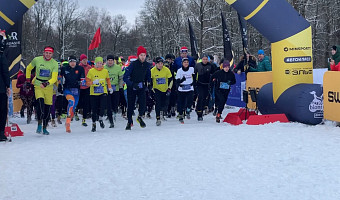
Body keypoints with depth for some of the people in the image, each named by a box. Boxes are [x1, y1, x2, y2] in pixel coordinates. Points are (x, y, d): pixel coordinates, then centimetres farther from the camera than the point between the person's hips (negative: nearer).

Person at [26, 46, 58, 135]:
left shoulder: (54, 63, -5)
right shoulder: (37, 60, -3)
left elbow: (54, 78, -12)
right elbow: (28, 68, 16)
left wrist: (46, 83, -28)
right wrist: (28, 79, 10)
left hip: (49, 87, 1)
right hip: (38, 86, -1)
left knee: (47, 107, 3)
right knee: (40, 102, -25)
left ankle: (44, 128, 16)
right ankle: (39, 124, -19)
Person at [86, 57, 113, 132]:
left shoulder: (105, 71, 5)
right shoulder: (91, 71, -2)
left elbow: (108, 80, 21)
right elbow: (87, 82, -1)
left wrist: (110, 87, 9)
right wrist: (93, 82, -20)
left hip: (103, 92, 1)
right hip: (93, 93, -1)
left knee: (103, 107, -16)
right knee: (94, 109, 1)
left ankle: (100, 119, 14)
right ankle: (94, 124, 21)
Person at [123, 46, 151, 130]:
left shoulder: (147, 65, -3)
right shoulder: (133, 64, -16)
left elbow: (148, 76, 16)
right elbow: (125, 77, -17)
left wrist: (147, 85, 11)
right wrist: (132, 85, -27)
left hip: (141, 88, 2)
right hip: (131, 88, -2)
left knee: (143, 104, -16)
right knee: (130, 105, 4)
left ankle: (140, 117, 12)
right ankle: (129, 122, 23)